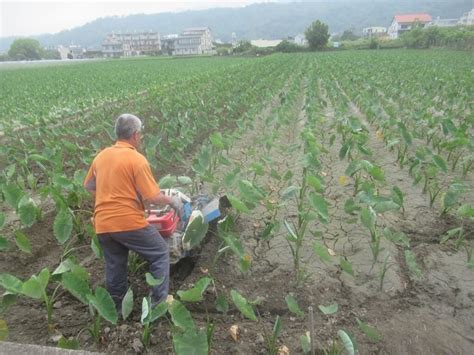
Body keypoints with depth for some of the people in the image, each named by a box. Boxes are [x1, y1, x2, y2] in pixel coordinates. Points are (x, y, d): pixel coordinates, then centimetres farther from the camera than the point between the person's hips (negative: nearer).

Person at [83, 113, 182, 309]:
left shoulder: (101, 156, 8)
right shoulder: (137, 159, -13)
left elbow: (88, 186, 21)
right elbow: (152, 197, -15)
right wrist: (172, 201, 1)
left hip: (103, 224, 7)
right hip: (129, 222, -6)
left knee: (114, 265, 20)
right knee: (160, 253, 12)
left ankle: (115, 309, 33)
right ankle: (159, 303, 12)